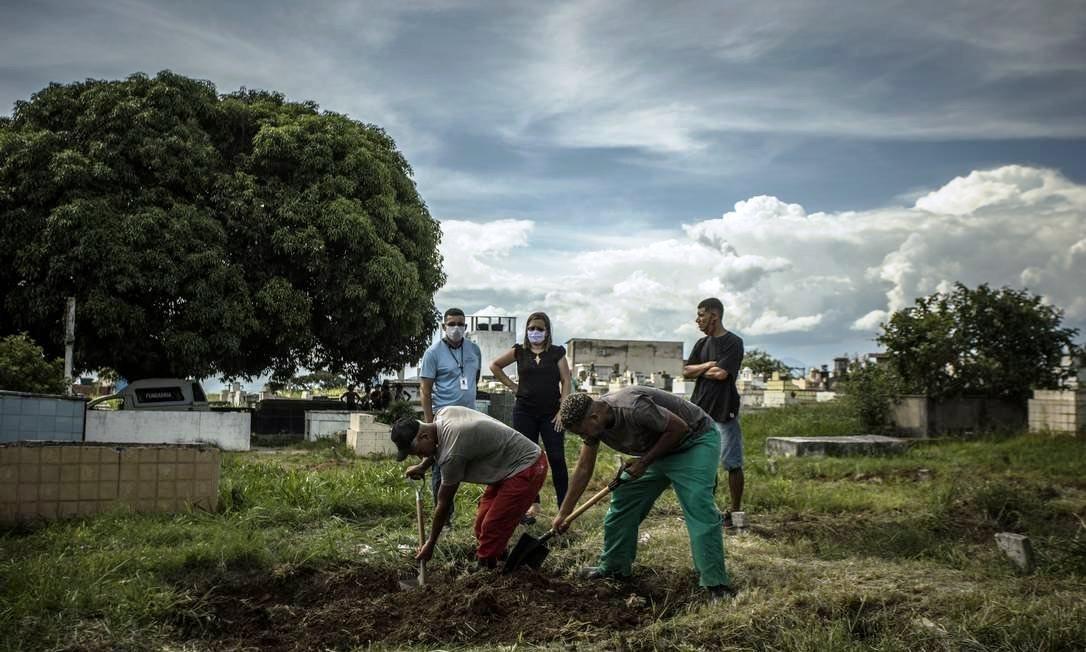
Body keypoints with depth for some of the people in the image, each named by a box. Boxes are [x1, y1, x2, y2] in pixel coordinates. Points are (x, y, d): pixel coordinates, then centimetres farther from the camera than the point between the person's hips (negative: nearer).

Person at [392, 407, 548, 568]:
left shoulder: (452, 454, -27)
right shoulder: (443, 413, -4)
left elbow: (443, 504, -13)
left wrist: (430, 544, 0)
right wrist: (422, 466, 15)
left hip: (526, 470, -10)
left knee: (491, 529, -11)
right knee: (482, 522, 10)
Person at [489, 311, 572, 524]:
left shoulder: (557, 353, 2)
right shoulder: (519, 351, 5)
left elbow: (566, 381, 0)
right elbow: (494, 366, 15)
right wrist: (512, 385, 7)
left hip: (551, 413, -2)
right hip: (525, 412, 2)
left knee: (557, 458, -5)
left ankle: (564, 506, 2)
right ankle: (533, 505, 16)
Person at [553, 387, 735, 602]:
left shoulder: (632, 407, -36)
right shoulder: (593, 421, -9)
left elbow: (679, 428, -26)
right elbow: (584, 468, 1)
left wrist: (645, 462, -21)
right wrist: (564, 514, 4)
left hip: (694, 440, -8)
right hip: (658, 450, 8)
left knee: (699, 509, -21)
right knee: (622, 500, 4)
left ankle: (716, 584, -16)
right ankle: (614, 566, 18)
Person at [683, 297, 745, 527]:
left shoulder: (733, 342, -7)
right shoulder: (702, 343, 14)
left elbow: (722, 374, -18)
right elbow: (686, 371, 5)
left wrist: (699, 370, -2)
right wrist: (709, 365, -9)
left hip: (724, 412, -7)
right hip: (700, 410, 7)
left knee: (732, 463, -1)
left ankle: (735, 511, 8)